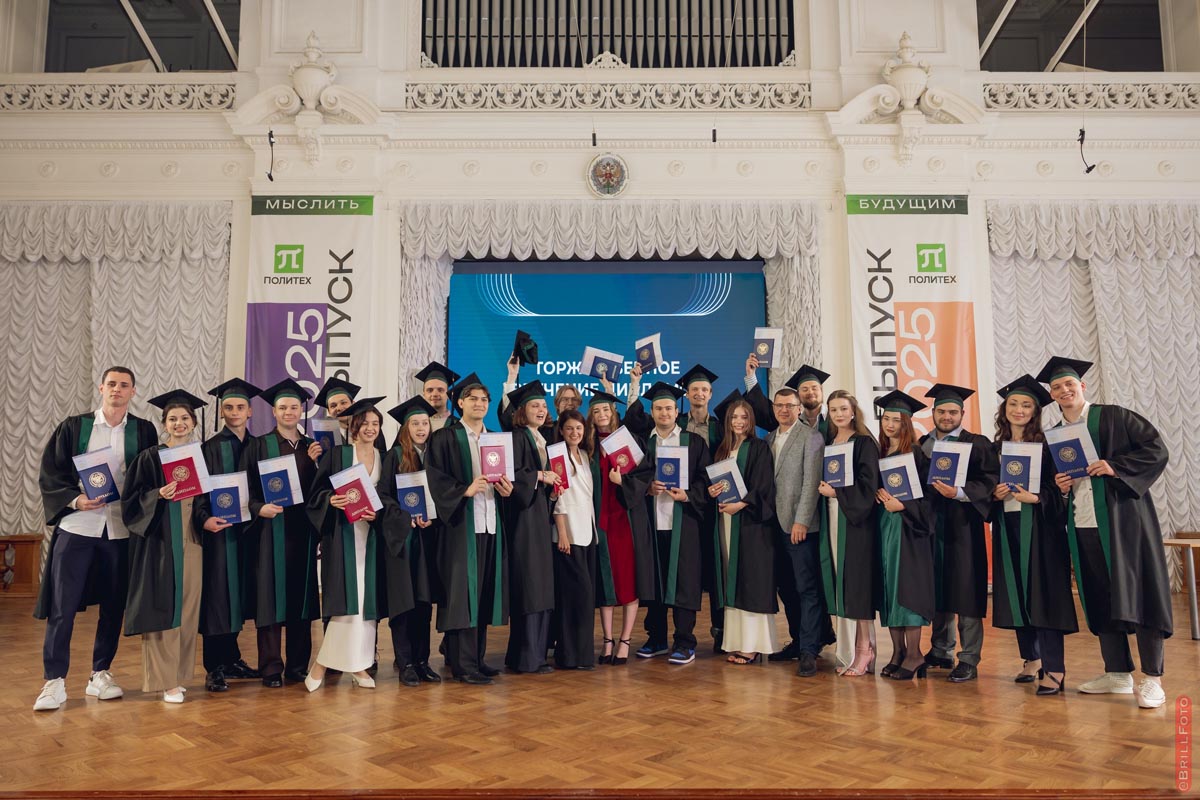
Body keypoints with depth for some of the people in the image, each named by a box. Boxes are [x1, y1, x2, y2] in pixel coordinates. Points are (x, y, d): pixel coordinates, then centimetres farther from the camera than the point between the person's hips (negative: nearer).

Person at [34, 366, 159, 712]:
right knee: (63, 606, -2)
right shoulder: (73, 427, 4)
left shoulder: (144, 431, 6)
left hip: (121, 528, 1)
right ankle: (54, 681, 8)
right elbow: (50, 474, 3)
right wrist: (75, 500, -13)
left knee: (114, 606, 7)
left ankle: (100, 675, 21)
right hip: (77, 525, -1)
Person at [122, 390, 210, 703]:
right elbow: (133, 498, -4)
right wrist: (159, 495, -21)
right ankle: (164, 678, 3)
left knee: (187, 607, 6)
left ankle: (179, 674, 18)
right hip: (160, 541, -4)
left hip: (191, 540, 4)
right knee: (163, 607, -5)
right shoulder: (150, 457, 0)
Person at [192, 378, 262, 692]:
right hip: (219, 528, -4)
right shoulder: (211, 447, -2)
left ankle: (231, 658, 23)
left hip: (248, 528, 4)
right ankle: (214, 667, 5)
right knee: (218, 594, -2)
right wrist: (204, 519, -24)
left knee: (237, 593, 11)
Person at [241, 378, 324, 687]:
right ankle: (271, 669, 6)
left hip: (303, 530, 3)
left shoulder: (313, 447, 13)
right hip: (272, 529, -3)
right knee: (271, 595, -2)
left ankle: (298, 666, 16)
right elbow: (246, 489, -1)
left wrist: (315, 462, -5)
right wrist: (259, 508, -19)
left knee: (301, 595, 7)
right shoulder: (259, 446, 3)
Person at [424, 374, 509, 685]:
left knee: (484, 590, 8)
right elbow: (436, 478, -10)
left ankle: (477, 657, 18)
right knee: (463, 590, -6)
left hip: (490, 522, 6)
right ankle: (464, 664, 0)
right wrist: (465, 490, -22)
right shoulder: (445, 438, -1)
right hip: (461, 523, -6)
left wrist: (507, 489, 0)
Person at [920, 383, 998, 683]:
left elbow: (989, 481, -9)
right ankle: (941, 650, 23)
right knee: (938, 588, 10)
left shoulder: (977, 444, 0)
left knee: (965, 590, -3)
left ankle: (969, 660, 4)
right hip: (930, 524, 4)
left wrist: (958, 493, -22)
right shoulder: (922, 445, 14)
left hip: (962, 525, -4)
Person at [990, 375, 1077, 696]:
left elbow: (1058, 489, -6)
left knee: (1043, 593, -7)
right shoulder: (995, 449, 11)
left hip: (1040, 527, -5)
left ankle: (1054, 669, -3)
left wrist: (1035, 498, -21)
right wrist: (996, 494, -6)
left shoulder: (1045, 445, -2)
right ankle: (1031, 658, 20)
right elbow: (986, 491, 14)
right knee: (1015, 593, 7)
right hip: (1007, 527, 5)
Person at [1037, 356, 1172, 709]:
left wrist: (1115, 467, -16)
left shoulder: (1114, 417, -1)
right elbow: (1053, 479, 22)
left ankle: (1153, 679, 2)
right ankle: (1117, 673, 15)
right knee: (1099, 598, 7)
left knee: (1136, 591, -4)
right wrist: (1058, 485, 0)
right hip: (1081, 524, 5)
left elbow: (1157, 450, -6)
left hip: (1121, 518, -5)